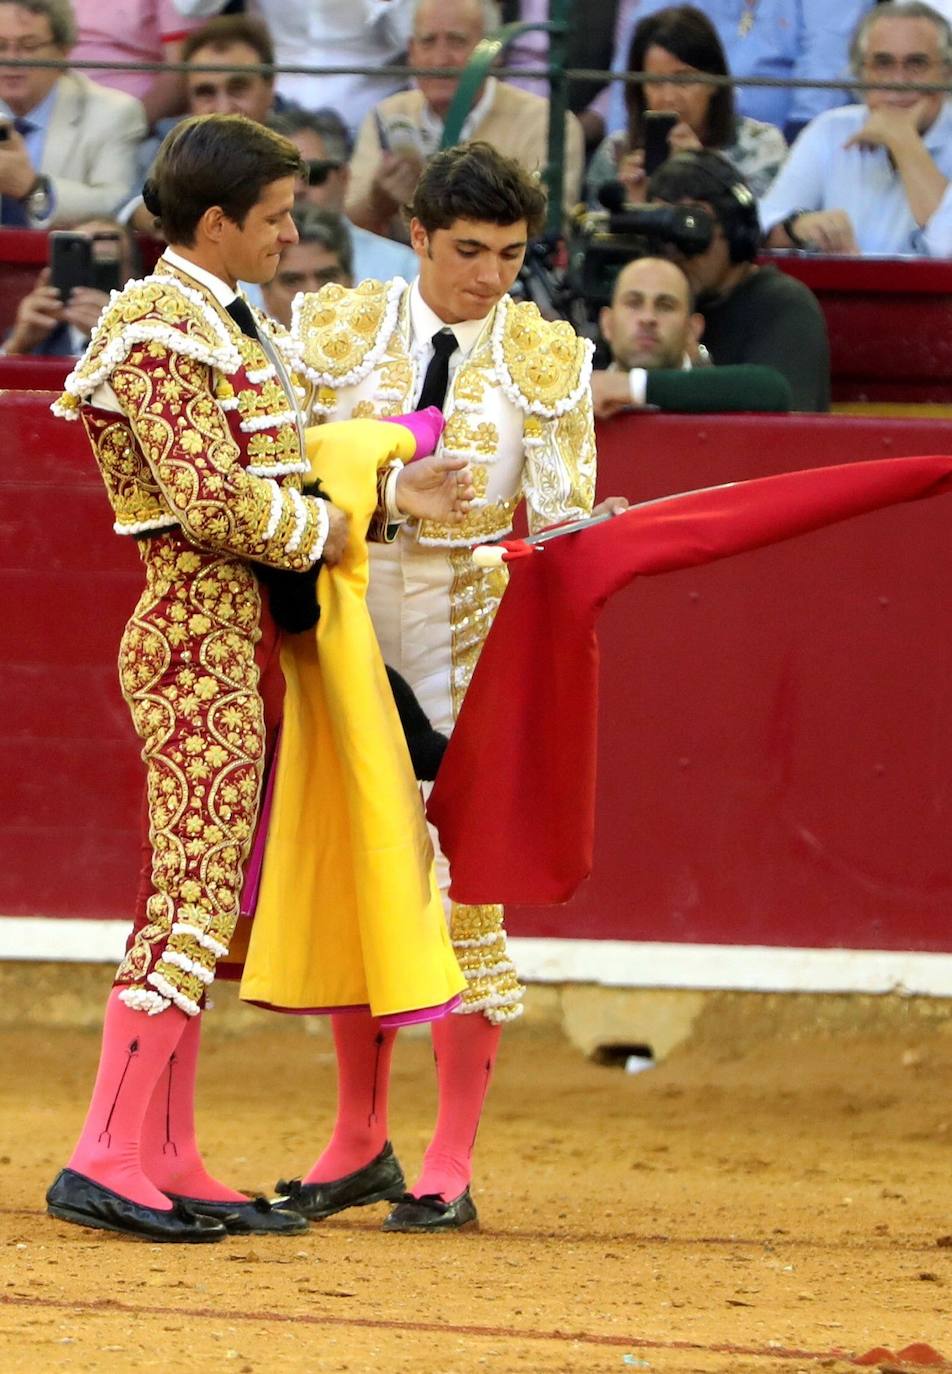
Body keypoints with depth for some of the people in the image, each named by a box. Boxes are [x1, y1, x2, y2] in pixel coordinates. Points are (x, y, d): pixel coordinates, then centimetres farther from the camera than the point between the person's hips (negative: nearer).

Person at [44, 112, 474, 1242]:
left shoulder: (221, 325, 18)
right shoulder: (168, 332, -14)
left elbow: (267, 482, 18)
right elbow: (211, 503, -21)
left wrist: (391, 490, 8)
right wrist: (322, 529, -8)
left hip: (232, 638, 10)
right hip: (200, 631, -10)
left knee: (196, 899, 10)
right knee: (196, 899, -12)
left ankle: (168, 1166, 13)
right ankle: (107, 1161, -14)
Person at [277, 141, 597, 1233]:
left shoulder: (546, 360, 0)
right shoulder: (340, 329, 2)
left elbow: (561, 522, 0)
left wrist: (580, 536, -22)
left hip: (473, 638, -2)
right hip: (350, 624, 2)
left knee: (459, 879, -6)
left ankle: (451, 1165, 1)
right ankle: (360, 1143, 20)